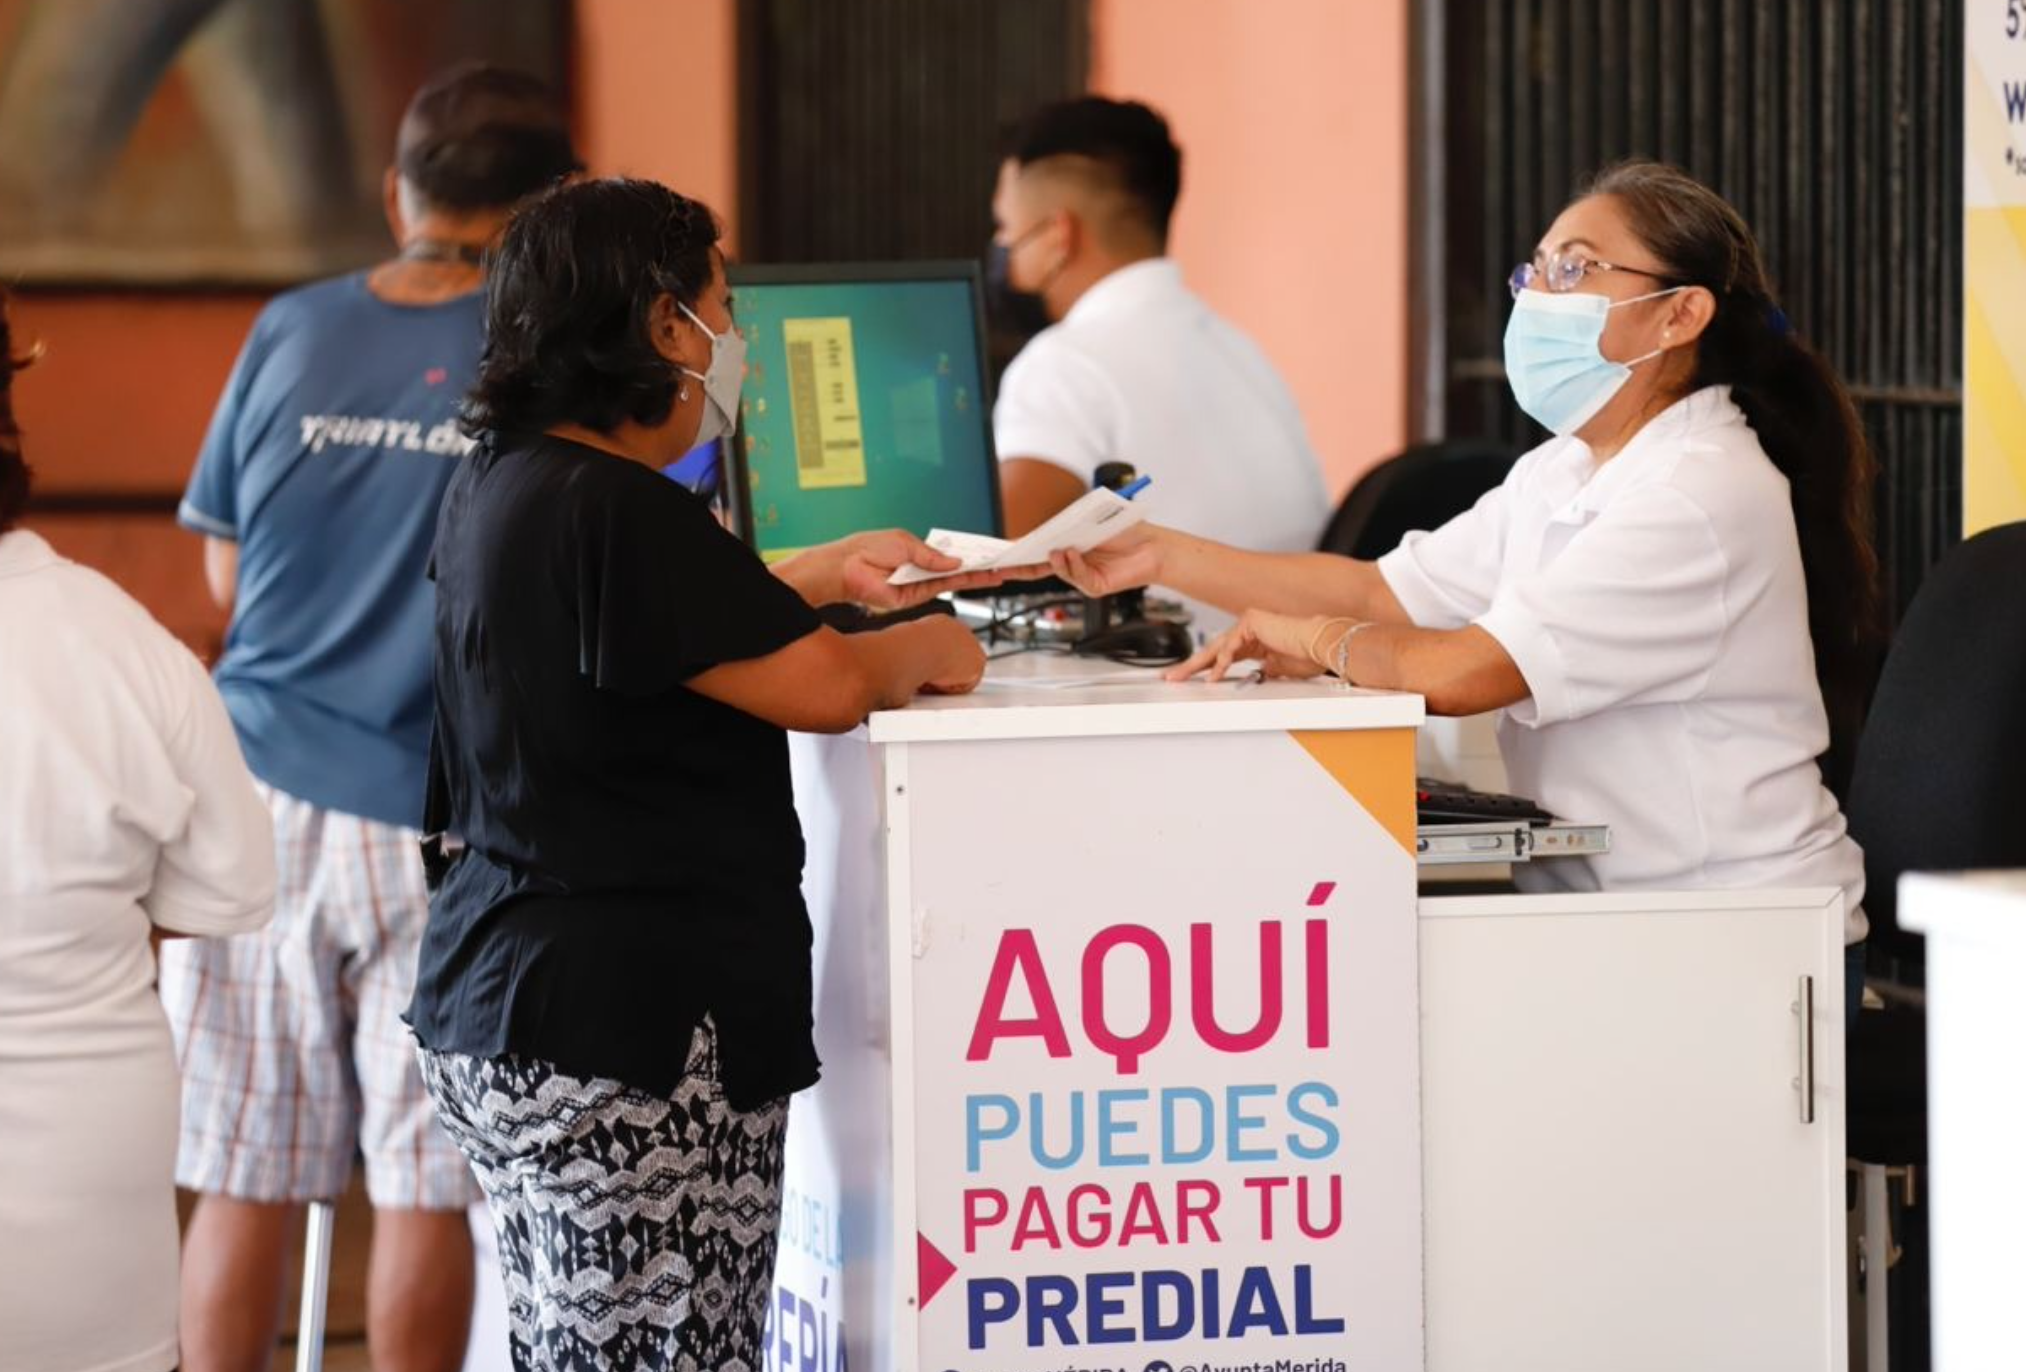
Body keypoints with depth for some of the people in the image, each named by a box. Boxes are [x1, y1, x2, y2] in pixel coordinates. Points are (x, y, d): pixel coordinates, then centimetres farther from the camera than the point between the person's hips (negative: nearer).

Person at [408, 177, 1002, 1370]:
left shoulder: (502, 485, 12)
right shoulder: (613, 511, -18)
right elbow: (824, 689, -16)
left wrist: (837, 573, 31)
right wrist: (928, 649, 3)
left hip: (499, 1007, 11)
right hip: (625, 1037, -10)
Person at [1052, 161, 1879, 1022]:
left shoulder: (1703, 497, -19)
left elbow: (1456, 673, -24)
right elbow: (1387, 593, 14)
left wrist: (1316, 642, -5)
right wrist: (1162, 557, 7)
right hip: (1601, 928, 8)